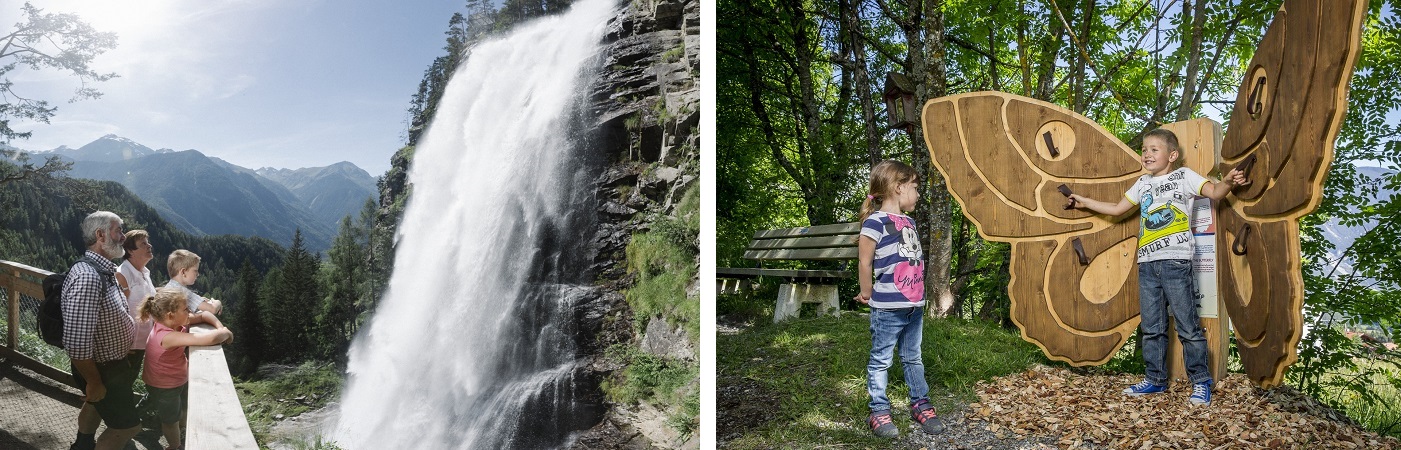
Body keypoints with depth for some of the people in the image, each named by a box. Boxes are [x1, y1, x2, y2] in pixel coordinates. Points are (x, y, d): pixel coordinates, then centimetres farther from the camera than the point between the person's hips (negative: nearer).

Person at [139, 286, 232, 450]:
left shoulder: (171, 322, -14)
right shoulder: (168, 336, -41)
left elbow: (203, 314, -3)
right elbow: (210, 339, -49)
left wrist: (220, 327, -20)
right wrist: (225, 333, -28)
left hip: (180, 379, 8)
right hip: (164, 388, -8)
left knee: (180, 412, 31)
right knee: (171, 419, 20)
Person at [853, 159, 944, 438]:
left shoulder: (909, 222, 12)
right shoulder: (876, 222, -15)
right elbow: (865, 262, -12)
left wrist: (918, 295, 17)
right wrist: (869, 295, -3)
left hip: (914, 306, 8)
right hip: (887, 309, -8)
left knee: (913, 358, 18)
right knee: (880, 360, 3)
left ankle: (920, 404, 29)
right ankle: (879, 412, 12)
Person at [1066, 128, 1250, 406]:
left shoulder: (1184, 176, 3)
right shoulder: (1143, 183, 19)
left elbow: (1214, 193, -9)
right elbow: (1117, 209, 27)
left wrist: (1228, 183, -30)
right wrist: (1084, 202, 27)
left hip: (1175, 261, -6)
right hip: (1147, 264, 6)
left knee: (1187, 325, -3)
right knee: (1151, 327, 10)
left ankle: (1201, 381, 5)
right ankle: (1155, 379, 18)